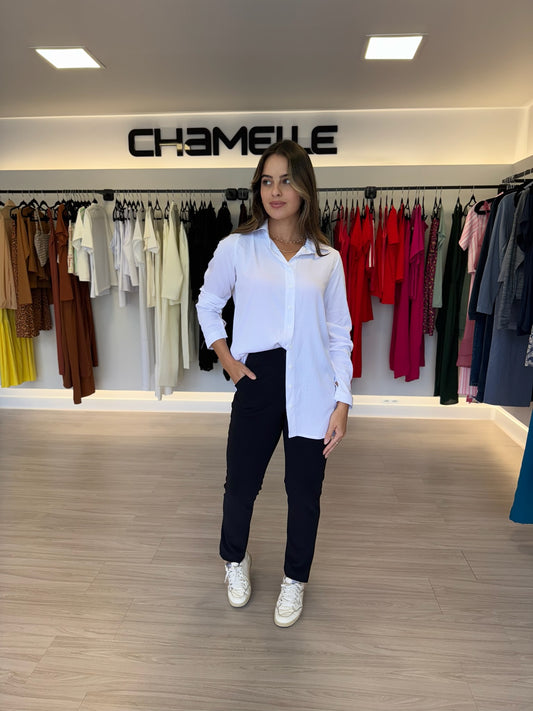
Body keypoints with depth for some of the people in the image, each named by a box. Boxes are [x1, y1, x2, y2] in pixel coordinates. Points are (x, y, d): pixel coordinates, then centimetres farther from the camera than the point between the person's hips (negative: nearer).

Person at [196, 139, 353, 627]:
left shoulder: (328, 259, 3)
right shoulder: (236, 248, 1)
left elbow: (340, 336, 5)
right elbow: (208, 305, 14)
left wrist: (342, 401, -1)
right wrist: (226, 358, 1)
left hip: (311, 388, 1)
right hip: (257, 382, 0)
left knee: (304, 492, 11)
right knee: (241, 484, 12)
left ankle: (295, 579, 39)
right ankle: (235, 560, 45)